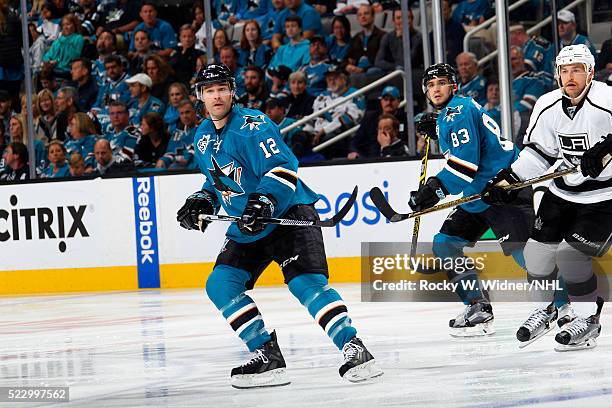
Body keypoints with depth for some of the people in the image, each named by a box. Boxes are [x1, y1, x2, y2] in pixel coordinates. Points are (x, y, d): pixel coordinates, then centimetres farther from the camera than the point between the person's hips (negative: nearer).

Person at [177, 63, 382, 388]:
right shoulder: (203, 138, 12)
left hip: (288, 214, -8)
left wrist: (264, 201, -37)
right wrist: (201, 202, 8)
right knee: (220, 285, -6)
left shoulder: (251, 125, -14)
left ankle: (355, 350, -26)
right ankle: (268, 356, -2)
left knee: (306, 283, -24)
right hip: (246, 227, 9)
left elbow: (281, 168, -23)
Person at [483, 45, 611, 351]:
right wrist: (508, 178, -5)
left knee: (571, 253, -15)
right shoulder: (547, 106, -3)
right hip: (562, 191, 6)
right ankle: (545, 309, 30)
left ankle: (587, 318, 4)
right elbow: (538, 152, 6)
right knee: (538, 250, 5)